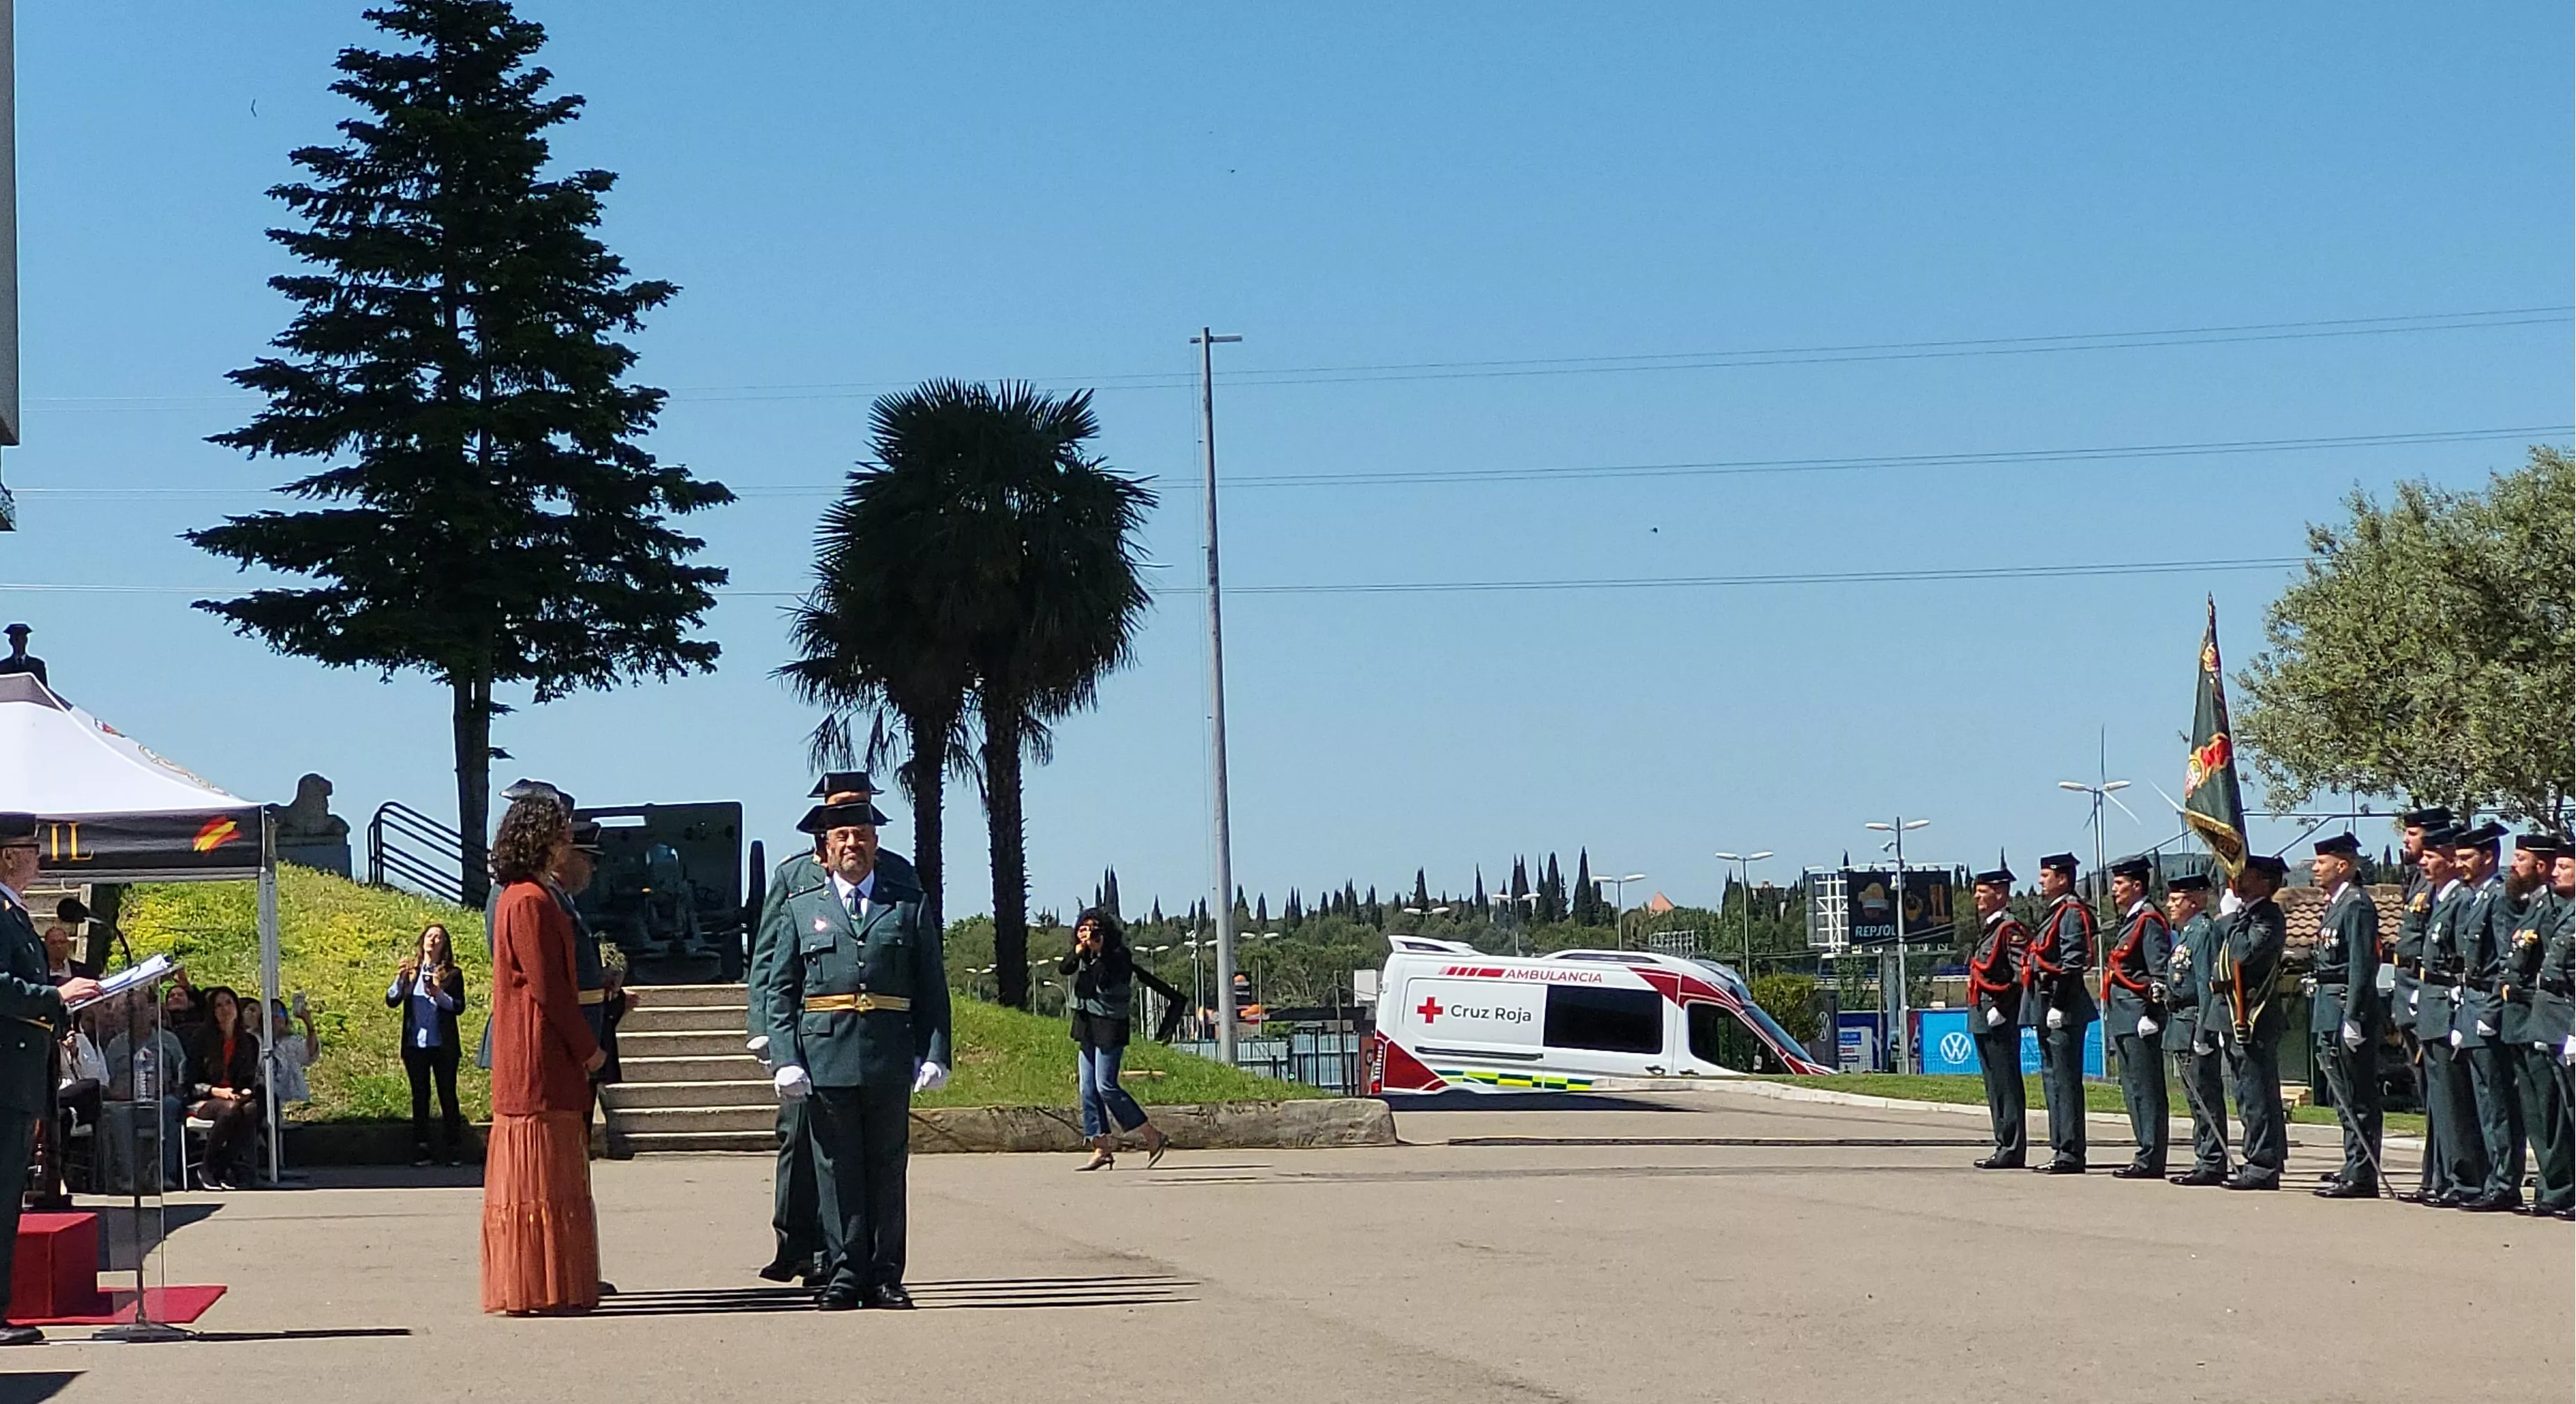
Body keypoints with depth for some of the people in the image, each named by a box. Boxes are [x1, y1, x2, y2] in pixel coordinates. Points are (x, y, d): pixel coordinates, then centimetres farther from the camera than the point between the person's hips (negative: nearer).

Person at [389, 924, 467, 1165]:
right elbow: (391, 1000, 0)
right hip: (415, 1044, 2)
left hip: (443, 1046, -2)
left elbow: (459, 1007, -6)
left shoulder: (452, 974, 3)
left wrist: (439, 995, -22)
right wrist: (400, 977, -14)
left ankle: (452, 1148, 4)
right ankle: (421, 1148, 8)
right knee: (420, 1097, 6)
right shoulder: (411, 971, 9)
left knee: (448, 1096, 1)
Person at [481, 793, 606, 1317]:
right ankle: (540, 1290, -5)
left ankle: (534, 1289, 15)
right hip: (541, 1061, -10)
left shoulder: (518, 897, 17)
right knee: (541, 1174, -7)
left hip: (532, 1060, 10)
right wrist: (586, 1047, -12)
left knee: (535, 1173, 12)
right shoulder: (531, 901, -15)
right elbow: (547, 987, -18)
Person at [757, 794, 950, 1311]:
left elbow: (932, 986, 8)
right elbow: (778, 989, 6)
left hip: (890, 1061, 1)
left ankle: (884, 1278, 10)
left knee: (887, 1170, 4)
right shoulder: (800, 908, 9)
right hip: (825, 1058, 0)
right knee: (837, 1171, 1)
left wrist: (935, 1054, -2)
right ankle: (844, 1275, 7)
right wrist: (785, 1058, -5)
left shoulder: (908, 905, 10)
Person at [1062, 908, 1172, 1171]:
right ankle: (1102, 1148, 5)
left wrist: (1099, 952, -22)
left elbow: (1107, 982, -23)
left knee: (1106, 1085, -13)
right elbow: (1064, 970, -3)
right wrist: (1079, 950, -16)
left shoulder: (1119, 955, -10)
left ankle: (1154, 1137, -5)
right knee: (1087, 1088, 3)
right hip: (1086, 1026, 8)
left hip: (1109, 1026, -8)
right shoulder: (1084, 956, 11)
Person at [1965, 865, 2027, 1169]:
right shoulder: (1988, 929, 19)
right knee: (1995, 1086, 12)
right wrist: (1978, 1012, 17)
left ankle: (2013, 1150, -6)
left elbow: (2022, 974, -20)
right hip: (1983, 1020, 10)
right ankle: (2005, 1147, 16)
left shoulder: (2010, 929, -12)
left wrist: (2000, 1008, -21)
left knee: (2007, 1085, -8)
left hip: (2000, 1019, -10)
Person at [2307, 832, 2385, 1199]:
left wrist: (2353, 1018, -22)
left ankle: (2362, 1176, -5)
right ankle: (2355, 1170, 18)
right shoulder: (2335, 904, 17)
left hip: (2347, 1008, -10)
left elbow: (2362, 966, -19)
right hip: (2330, 1012, 10)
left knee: (2358, 1099, -6)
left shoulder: (2358, 905, -13)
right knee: (2344, 1098, 13)